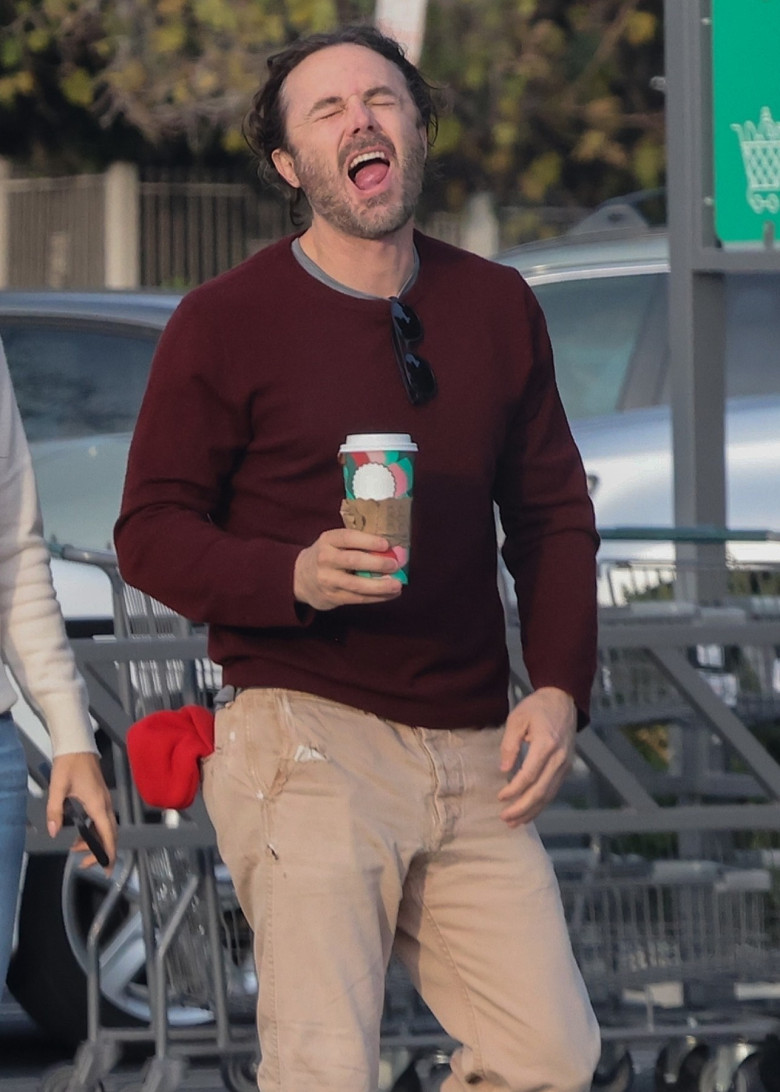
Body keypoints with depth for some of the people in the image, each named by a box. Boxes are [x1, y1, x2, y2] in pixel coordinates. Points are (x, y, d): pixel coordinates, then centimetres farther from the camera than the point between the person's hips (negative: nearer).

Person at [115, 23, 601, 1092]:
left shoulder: (499, 309, 12)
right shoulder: (224, 322, -2)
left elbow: (553, 513, 17)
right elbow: (152, 535, -2)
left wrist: (562, 686, 2)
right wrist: (295, 577, -21)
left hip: (469, 753, 5)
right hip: (307, 736, -5)